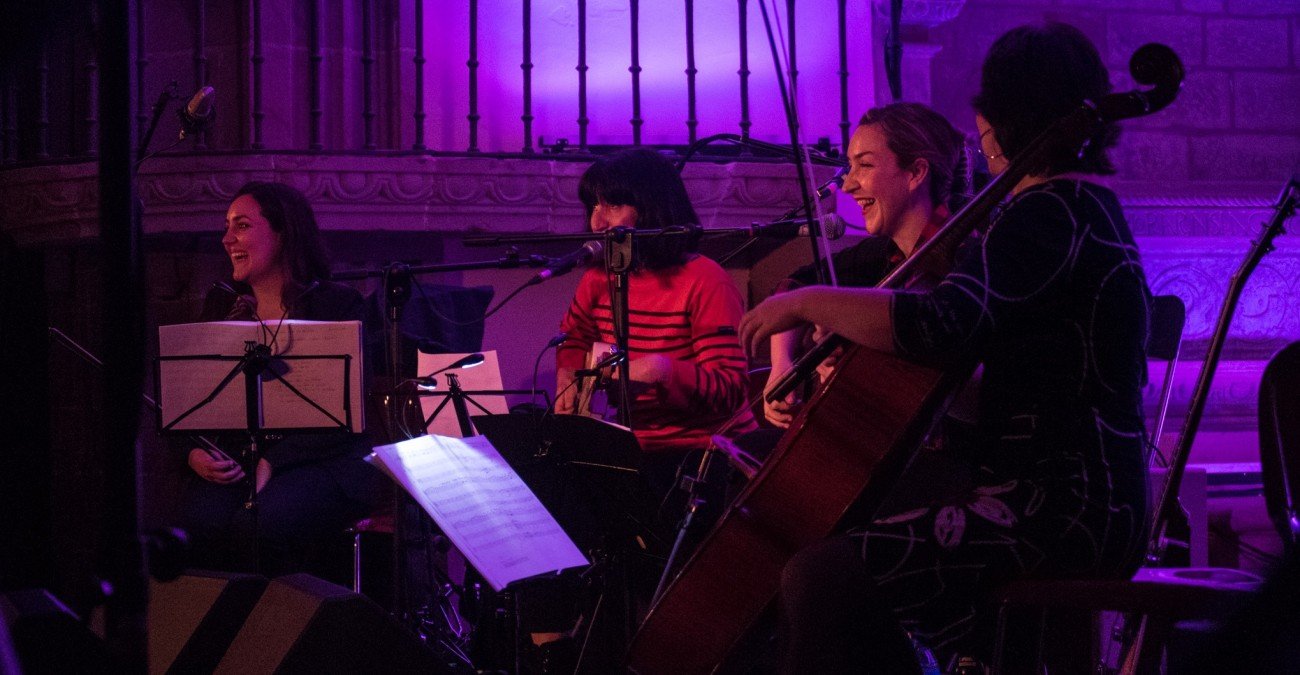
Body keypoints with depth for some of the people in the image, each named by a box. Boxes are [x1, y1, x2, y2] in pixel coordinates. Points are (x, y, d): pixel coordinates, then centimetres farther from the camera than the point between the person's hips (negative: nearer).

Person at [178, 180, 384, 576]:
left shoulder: (338, 304, 3)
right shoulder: (222, 306, 17)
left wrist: (272, 463, -19)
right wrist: (194, 454, -10)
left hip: (323, 462, -3)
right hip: (234, 460, 3)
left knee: (259, 524, -33)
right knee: (202, 522, -30)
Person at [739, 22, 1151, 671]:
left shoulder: (1053, 213, -15)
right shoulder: (1084, 205, 20)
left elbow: (941, 325, -29)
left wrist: (808, 302, -17)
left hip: (1059, 515, -11)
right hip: (1083, 503, 11)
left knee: (823, 575, -22)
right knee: (859, 538, 24)